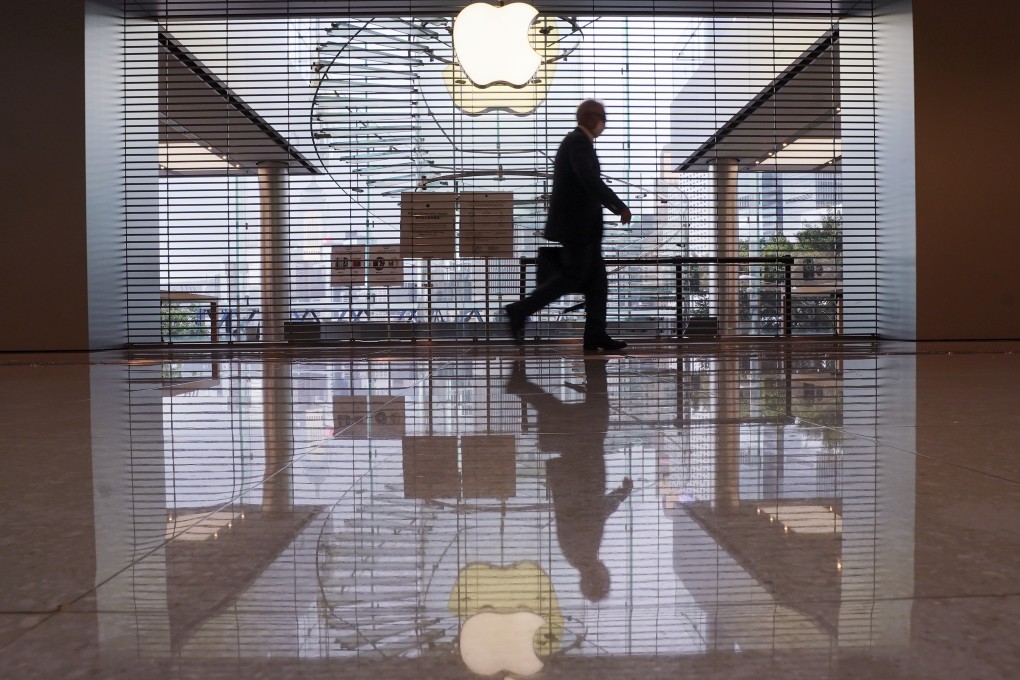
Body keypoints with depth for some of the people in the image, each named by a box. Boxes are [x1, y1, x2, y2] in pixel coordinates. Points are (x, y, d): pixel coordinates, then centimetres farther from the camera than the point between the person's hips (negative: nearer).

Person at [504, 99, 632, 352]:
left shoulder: (577, 141, 19)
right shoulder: (578, 141, -14)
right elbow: (591, 180, -28)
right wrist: (620, 207, -25)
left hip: (582, 225, 10)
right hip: (576, 224, -10)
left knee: (597, 279, 7)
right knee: (573, 277, -7)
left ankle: (596, 334, 7)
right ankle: (520, 311, -3)